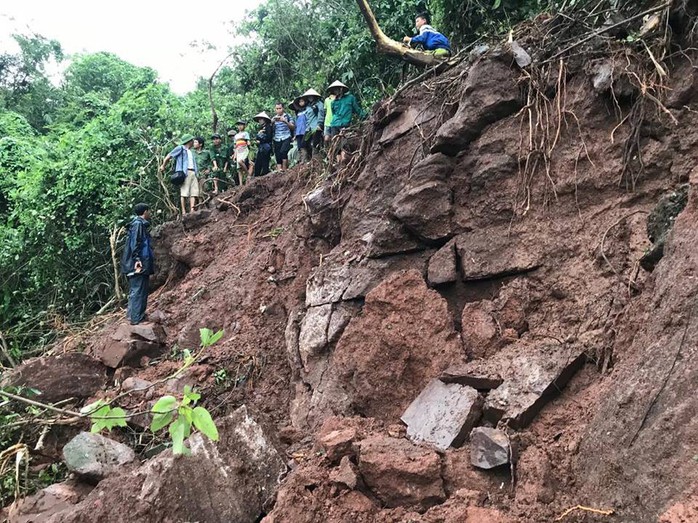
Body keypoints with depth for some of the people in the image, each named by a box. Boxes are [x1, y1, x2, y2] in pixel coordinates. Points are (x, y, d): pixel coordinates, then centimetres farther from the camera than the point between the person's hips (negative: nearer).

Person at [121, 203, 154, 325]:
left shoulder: (141, 224, 18)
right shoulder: (138, 224, -11)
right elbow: (135, 243, -20)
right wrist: (137, 260, -25)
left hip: (142, 264, 10)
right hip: (139, 264, -10)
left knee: (135, 290, 15)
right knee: (138, 290, -8)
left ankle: (132, 314, 22)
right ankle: (136, 318, -6)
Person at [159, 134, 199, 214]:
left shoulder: (191, 152, 28)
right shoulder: (180, 148, 6)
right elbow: (168, 157, 6)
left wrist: (197, 173, 11)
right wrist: (163, 166, 13)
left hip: (193, 172, 7)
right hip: (185, 172, -7)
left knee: (194, 192, -5)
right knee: (184, 192, -10)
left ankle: (192, 210, -9)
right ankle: (183, 211, -12)